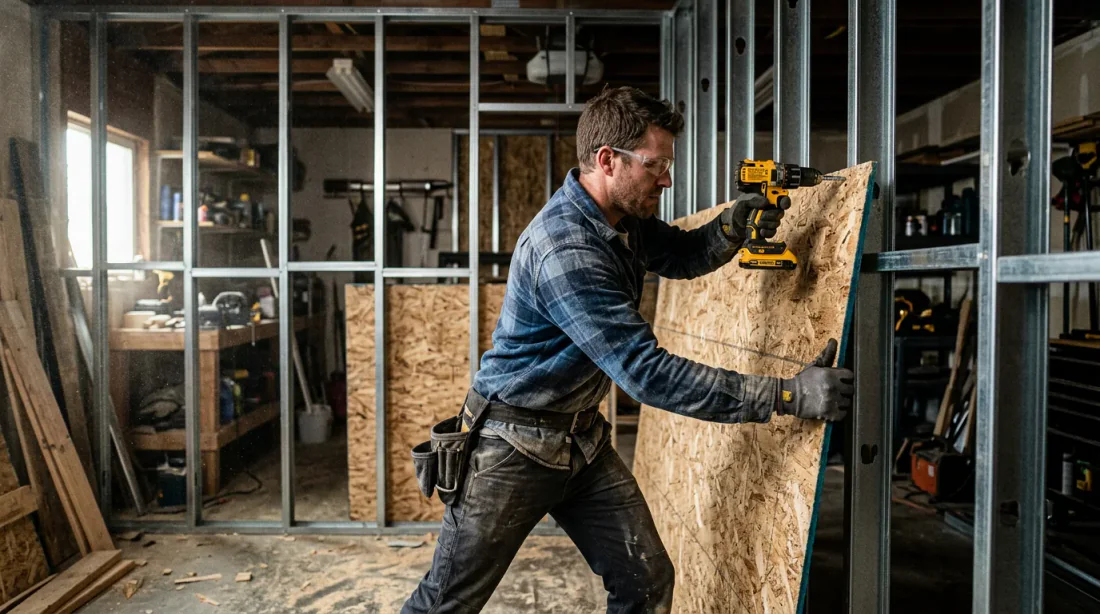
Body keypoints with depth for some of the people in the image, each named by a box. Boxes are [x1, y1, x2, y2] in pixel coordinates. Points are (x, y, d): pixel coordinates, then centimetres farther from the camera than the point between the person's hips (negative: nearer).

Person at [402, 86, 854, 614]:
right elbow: (647, 372, -32)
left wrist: (731, 228, -8)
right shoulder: (565, 249, -30)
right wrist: (786, 396, -30)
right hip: (516, 444, -8)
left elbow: (680, 255, 16)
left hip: (583, 436, 8)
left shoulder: (623, 216, -1)